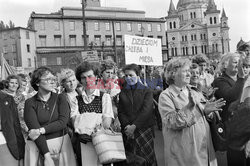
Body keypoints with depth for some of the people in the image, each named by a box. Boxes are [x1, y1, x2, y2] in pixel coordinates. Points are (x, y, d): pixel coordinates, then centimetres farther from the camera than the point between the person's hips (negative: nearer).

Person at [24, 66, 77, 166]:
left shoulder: (60, 98, 2)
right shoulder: (30, 103, -3)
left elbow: (63, 122, -8)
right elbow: (34, 129, -12)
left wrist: (41, 130, -18)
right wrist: (46, 155, -19)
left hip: (61, 141, 1)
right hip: (37, 145, -1)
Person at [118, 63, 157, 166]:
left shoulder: (147, 91, 2)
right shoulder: (122, 93, 12)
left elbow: (146, 111, -10)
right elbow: (120, 112, 4)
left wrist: (134, 126, -16)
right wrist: (126, 126, -12)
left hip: (144, 130, -2)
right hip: (128, 132, 3)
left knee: (147, 157, 1)